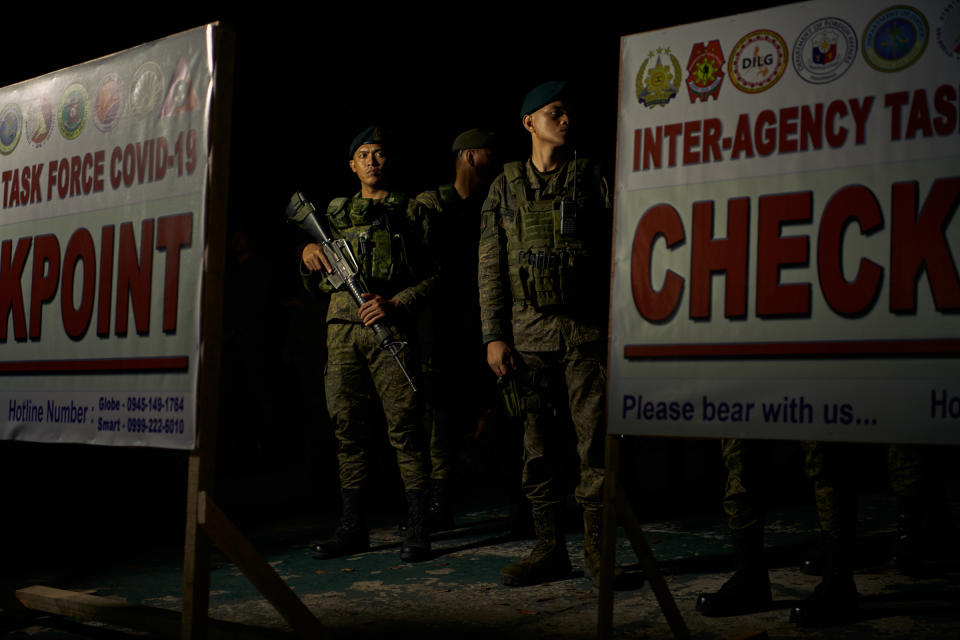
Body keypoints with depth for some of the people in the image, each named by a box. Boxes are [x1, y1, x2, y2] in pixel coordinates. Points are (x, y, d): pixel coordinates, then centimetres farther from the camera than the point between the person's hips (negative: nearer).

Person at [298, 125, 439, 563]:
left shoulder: (413, 211, 8)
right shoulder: (336, 213, 19)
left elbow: (434, 273, 1)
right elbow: (317, 281, 23)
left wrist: (395, 302, -12)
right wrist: (309, 254, 1)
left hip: (391, 330, -4)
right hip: (342, 330, 4)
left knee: (404, 427, -7)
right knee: (348, 428, 5)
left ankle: (418, 528, -4)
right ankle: (353, 526, 12)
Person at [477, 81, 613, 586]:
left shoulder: (591, 179, 7)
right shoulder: (506, 187, 10)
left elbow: (615, 256, 4)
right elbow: (490, 267, 8)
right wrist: (494, 337, 0)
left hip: (585, 332, -1)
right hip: (528, 332, 2)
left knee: (594, 440, -5)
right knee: (538, 446, 4)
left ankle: (596, 549, 3)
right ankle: (550, 549, 12)